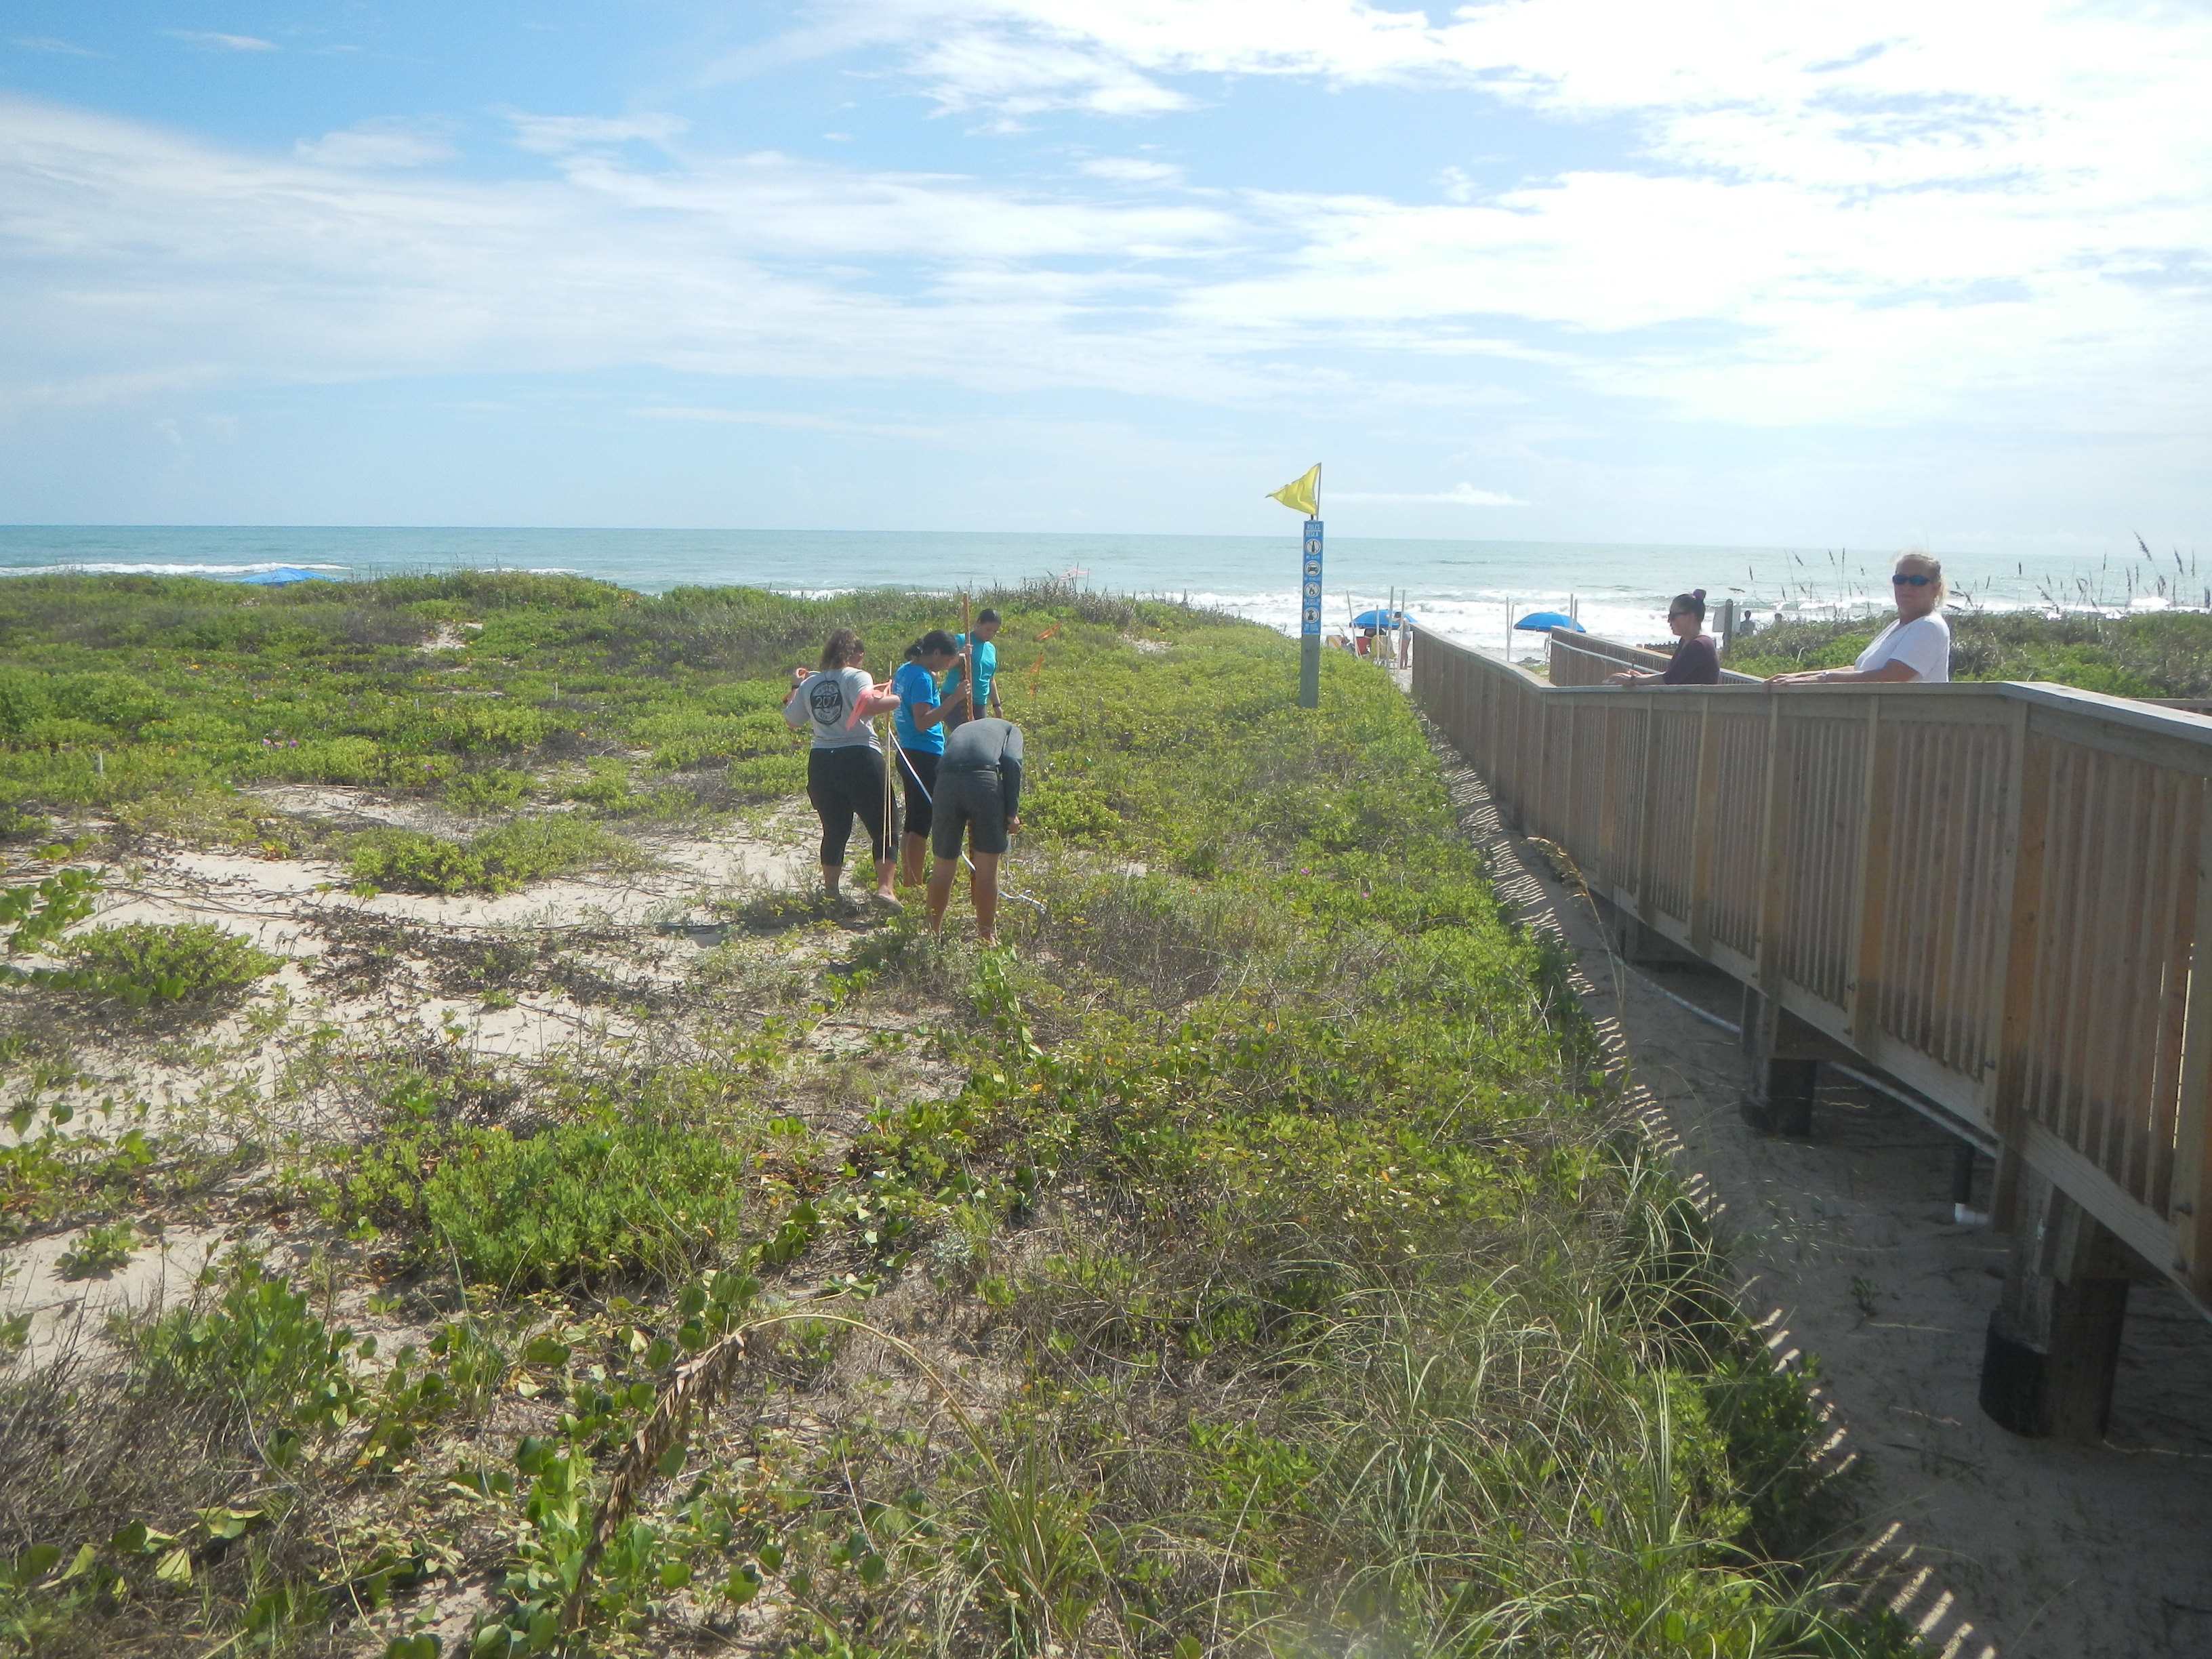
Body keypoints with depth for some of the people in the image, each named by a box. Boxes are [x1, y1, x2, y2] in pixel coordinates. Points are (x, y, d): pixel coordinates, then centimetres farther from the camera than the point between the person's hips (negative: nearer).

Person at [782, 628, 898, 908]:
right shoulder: (856, 677, -6)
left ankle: (830, 889, 28)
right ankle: (885, 887, -11)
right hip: (860, 761, -5)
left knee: (834, 830, 19)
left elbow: (792, 722, 20)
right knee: (883, 828, 3)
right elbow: (865, 703, -26)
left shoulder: (809, 683, 10)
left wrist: (795, 688, 31)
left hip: (821, 763, 5)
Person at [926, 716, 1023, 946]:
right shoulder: (1010, 728, 27)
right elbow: (1012, 761, 4)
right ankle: (986, 938, 16)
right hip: (985, 778, -3)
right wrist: (1012, 812, 2)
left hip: (946, 780, 4)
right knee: (987, 864, 8)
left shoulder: (959, 731, 39)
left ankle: (933, 933, 28)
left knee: (944, 863, 16)